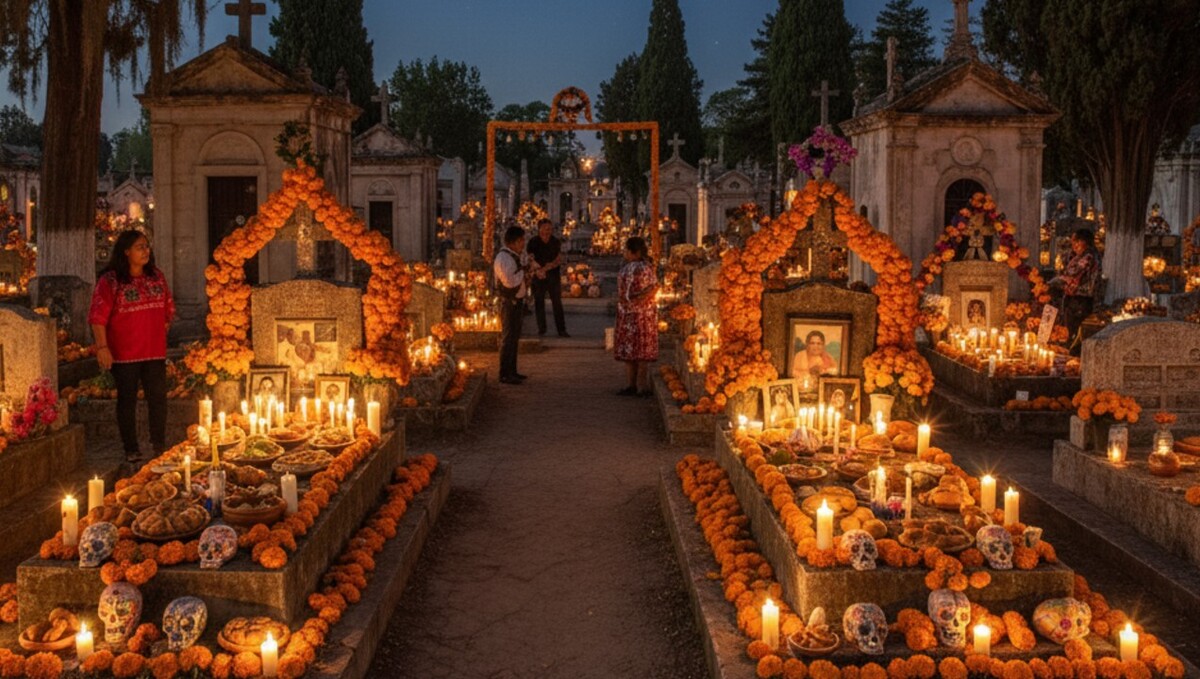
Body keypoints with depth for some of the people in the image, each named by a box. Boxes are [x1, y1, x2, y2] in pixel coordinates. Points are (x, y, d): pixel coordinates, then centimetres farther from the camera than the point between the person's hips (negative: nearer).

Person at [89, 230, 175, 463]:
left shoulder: (157, 277, 9)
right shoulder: (110, 281, -8)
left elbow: (168, 310, 16)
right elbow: (98, 316, -12)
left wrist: (160, 335, 10)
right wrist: (102, 347, -18)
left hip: (154, 351, 4)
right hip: (124, 354, -4)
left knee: (158, 397, 5)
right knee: (127, 399, 4)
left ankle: (159, 445, 16)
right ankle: (131, 450, 12)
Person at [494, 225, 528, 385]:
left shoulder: (514, 257, 14)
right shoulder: (503, 258, -18)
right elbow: (509, 281, -27)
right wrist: (523, 271, -15)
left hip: (517, 301, 10)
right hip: (509, 302, -10)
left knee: (514, 337, 15)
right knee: (508, 338, -7)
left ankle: (512, 372, 24)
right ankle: (505, 375, -3)